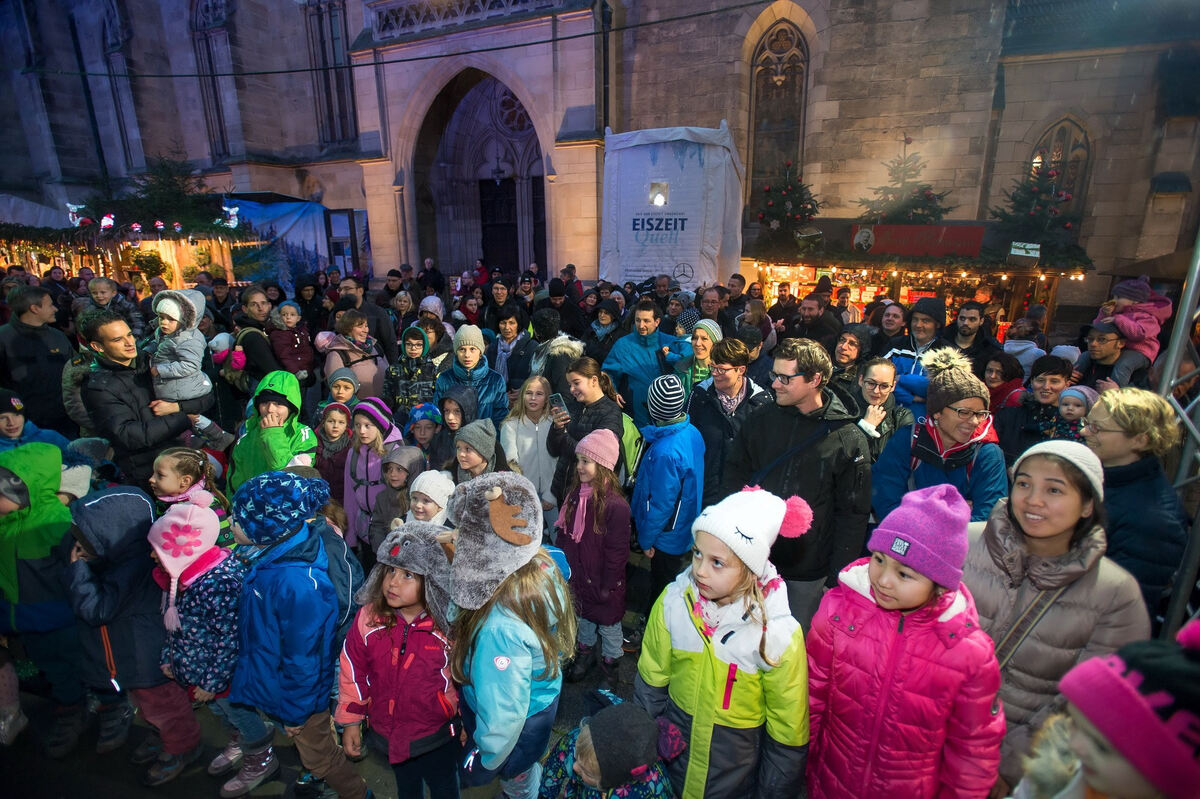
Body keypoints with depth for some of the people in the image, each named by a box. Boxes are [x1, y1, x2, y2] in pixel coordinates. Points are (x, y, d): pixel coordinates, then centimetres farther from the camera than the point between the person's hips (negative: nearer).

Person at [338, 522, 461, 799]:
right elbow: (352, 672, -5)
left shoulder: (446, 628, -24)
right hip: (390, 732, 3)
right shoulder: (368, 619, -19)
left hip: (437, 736, -2)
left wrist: (465, 724, 1)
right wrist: (351, 722, 1)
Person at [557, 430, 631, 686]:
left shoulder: (615, 505, -27)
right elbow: (563, 533, 7)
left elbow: (617, 551, -20)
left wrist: (607, 586, -15)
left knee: (608, 625, 16)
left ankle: (610, 664, 40)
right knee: (583, 617, 26)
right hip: (577, 576, 6)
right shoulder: (576, 494, -5)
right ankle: (585, 653, 50)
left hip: (602, 581, -6)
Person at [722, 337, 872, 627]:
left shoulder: (848, 439, -8)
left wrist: (837, 577, -5)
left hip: (807, 573, -2)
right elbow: (733, 481, 7)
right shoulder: (760, 421, 0)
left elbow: (853, 515, -4)